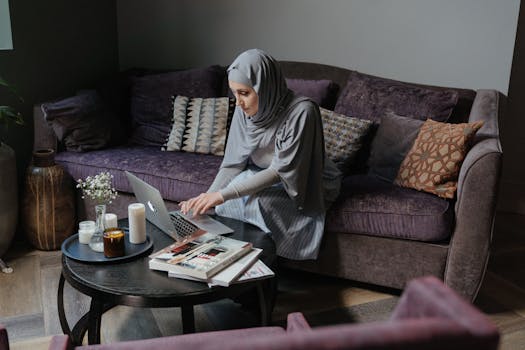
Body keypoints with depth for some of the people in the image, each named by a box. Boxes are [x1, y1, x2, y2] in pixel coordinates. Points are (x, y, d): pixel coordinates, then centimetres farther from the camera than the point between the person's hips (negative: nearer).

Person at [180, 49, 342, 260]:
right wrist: (207, 197, -23)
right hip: (263, 176, 5)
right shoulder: (244, 110, -11)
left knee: (255, 201, -30)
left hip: (303, 185, -5)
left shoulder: (301, 112, -29)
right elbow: (233, 163, -7)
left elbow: (280, 171, -29)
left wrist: (223, 195, -35)